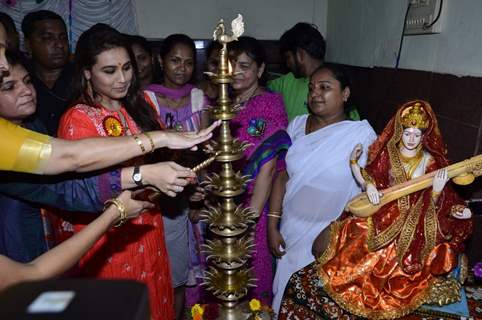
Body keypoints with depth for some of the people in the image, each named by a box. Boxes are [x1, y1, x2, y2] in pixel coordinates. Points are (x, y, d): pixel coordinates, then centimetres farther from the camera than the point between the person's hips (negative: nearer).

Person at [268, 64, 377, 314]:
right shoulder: (297, 125, 0)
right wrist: (272, 226, -2)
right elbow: (282, 175, 0)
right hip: (290, 231, 3)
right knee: (286, 293, 19)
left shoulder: (361, 133, -11)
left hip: (331, 236, -3)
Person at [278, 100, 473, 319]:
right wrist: (354, 163, -10)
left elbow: (432, 203, 2)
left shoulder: (431, 161, 2)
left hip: (415, 223, -1)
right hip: (383, 215, 1)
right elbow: (371, 179, 10)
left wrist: (437, 189, -20)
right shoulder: (387, 153, 4)